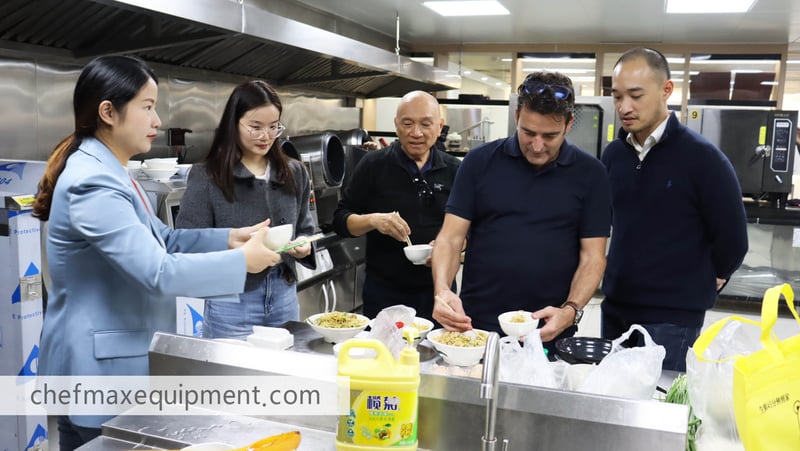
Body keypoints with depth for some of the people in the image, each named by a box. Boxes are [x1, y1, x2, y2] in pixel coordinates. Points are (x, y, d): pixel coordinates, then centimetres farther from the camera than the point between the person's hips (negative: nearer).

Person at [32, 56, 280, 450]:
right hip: (98, 363, -10)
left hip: (119, 354, 10)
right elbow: (157, 272, -29)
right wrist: (243, 261, -20)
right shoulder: (92, 182, -24)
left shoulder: (109, 172, 10)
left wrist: (228, 238, -1)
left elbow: (160, 240, 12)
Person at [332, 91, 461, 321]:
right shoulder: (373, 165, -2)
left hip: (437, 291, 2)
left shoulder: (455, 170, 2)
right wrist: (372, 220, -20)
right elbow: (340, 220, -1)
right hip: (383, 293, -1)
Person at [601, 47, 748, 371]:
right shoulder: (613, 154, 5)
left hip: (672, 316, -6)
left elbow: (732, 240, -7)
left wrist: (697, 287, 4)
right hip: (615, 308, 6)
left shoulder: (702, 158, -12)